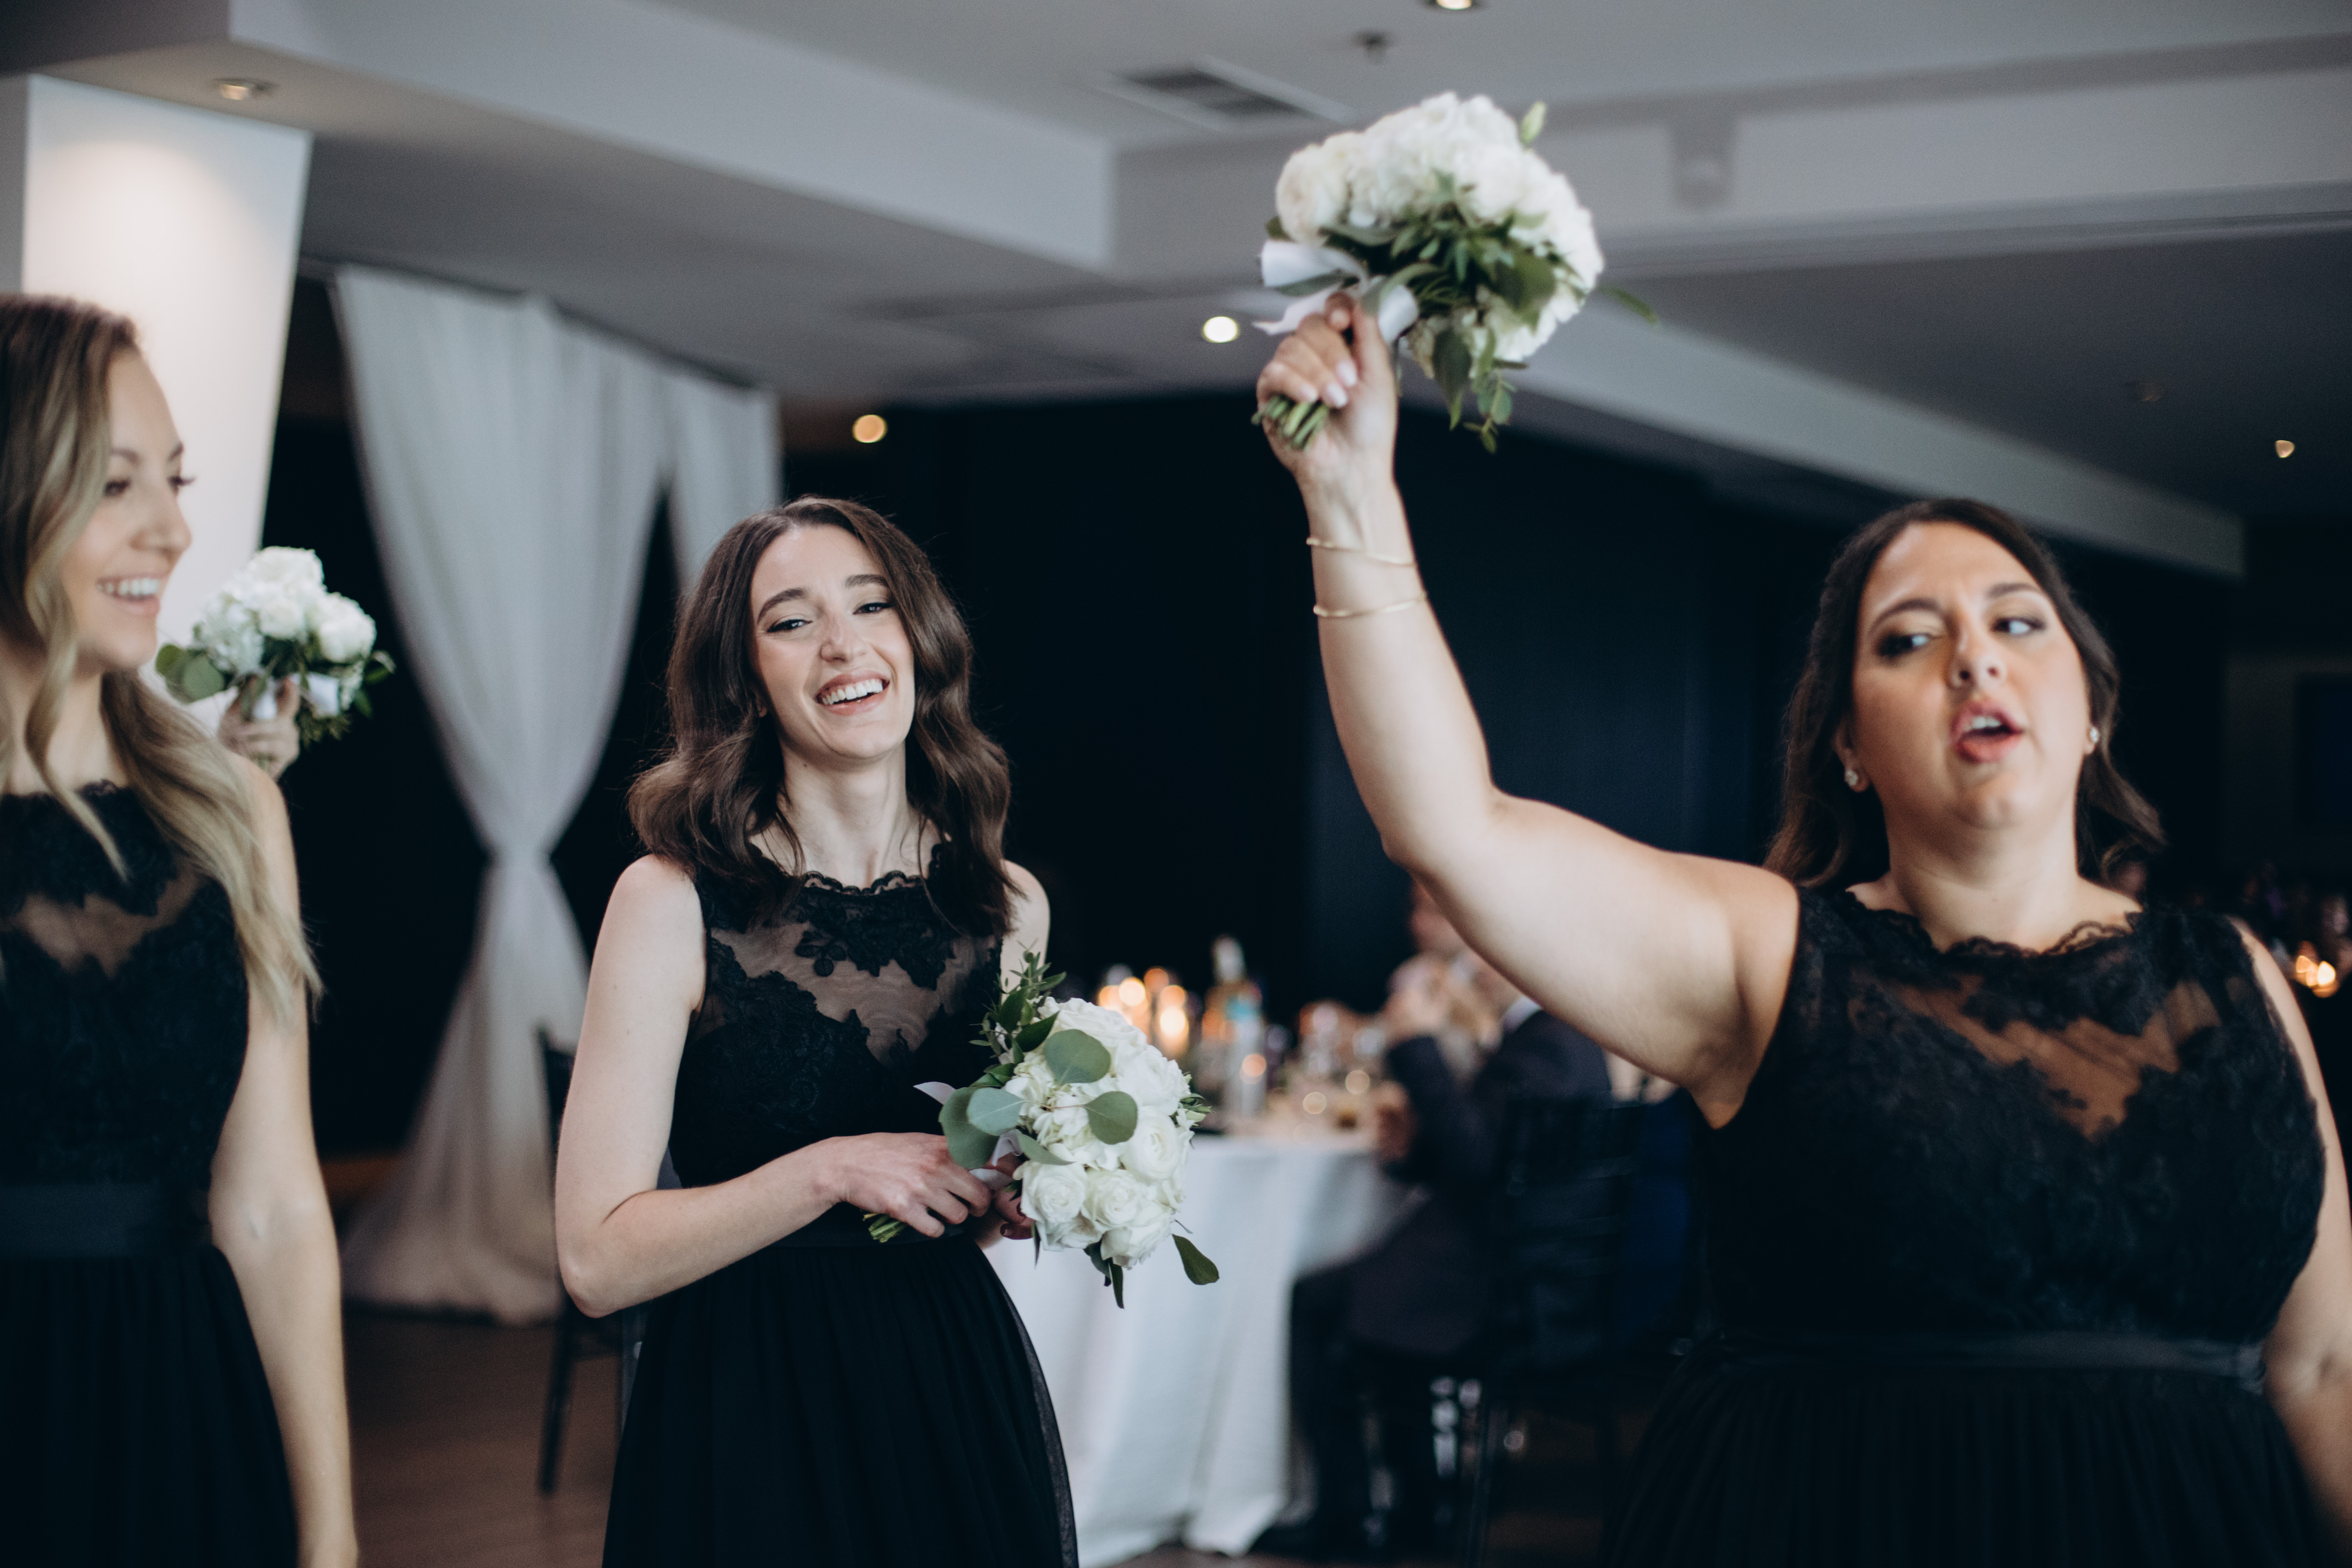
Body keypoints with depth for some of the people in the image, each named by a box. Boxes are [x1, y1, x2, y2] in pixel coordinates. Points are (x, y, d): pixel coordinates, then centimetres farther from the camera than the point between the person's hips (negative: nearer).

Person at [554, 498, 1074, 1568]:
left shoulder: (1008, 908, 2)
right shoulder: (672, 903, -10)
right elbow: (599, 1259, -13)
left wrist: (1023, 1198, -3)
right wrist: (827, 1170, -21)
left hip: (960, 1408, 4)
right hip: (749, 1430, -3)